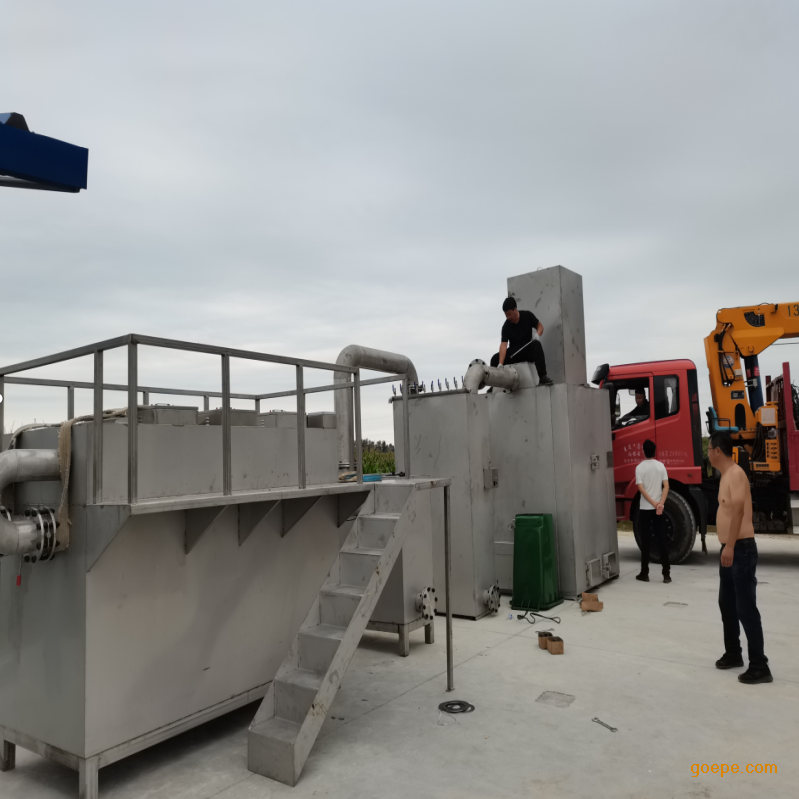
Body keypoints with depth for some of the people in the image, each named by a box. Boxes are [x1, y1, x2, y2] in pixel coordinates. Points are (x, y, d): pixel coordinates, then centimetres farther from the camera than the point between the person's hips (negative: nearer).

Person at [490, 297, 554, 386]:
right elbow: (503, 345, -20)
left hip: (528, 349, -1)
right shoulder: (506, 326, -10)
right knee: (495, 359, -20)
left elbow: (540, 326, 5)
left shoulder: (527, 315, -6)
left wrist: (537, 334, -21)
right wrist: (500, 364, -32)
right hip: (514, 352, 1)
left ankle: (542, 377, -42)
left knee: (536, 344, -35)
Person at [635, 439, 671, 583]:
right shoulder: (661, 466, 2)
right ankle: (666, 574, 4)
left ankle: (644, 573, 9)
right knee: (662, 540, 5)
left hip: (645, 508, -2)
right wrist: (660, 503, -12)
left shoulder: (640, 467, -6)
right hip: (658, 508, 2)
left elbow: (641, 489, -13)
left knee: (645, 541, 4)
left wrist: (654, 503, -12)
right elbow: (666, 487, -6)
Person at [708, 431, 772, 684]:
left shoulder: (736, 473, -15)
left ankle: (759, 666, 1)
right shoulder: (726, 475, 15)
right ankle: (733, 654, 30)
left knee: (746, 608, -6)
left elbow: (738, 510, -25)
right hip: (729, 549, 10)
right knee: (727, 604, 18)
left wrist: (730, 546, -29)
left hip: (741, 549, -10)